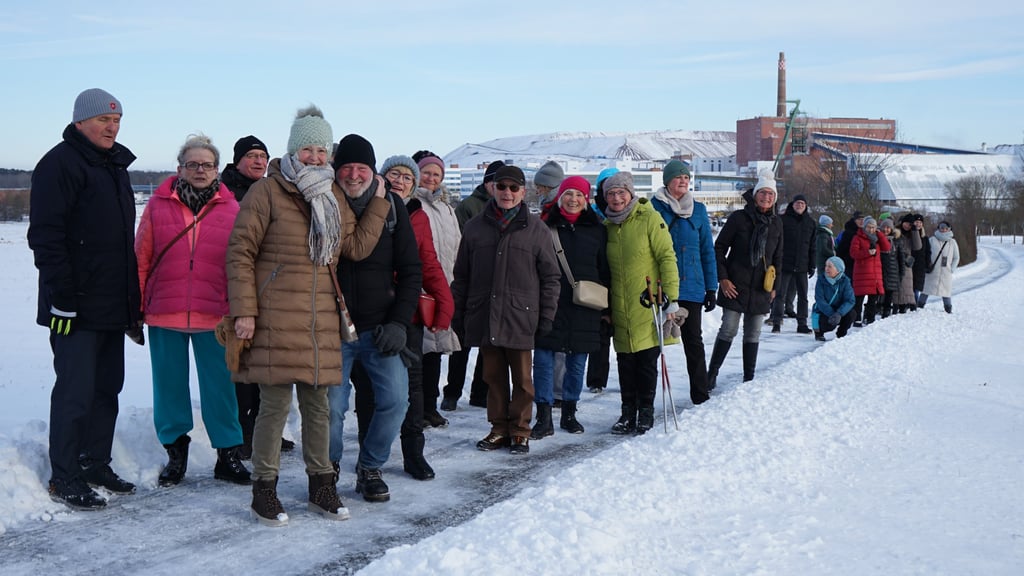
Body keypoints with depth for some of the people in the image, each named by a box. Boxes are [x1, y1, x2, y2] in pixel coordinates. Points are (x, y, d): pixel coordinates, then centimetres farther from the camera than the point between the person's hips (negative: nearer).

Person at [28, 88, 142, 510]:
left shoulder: (116, 166, 17)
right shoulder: (60, 163, -10)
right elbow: (45, 235, -17)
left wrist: (132, 299, 20)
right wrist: (62, 297, -22)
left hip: (113, 306, 9)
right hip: (77, 308, -9)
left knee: (107, 388, 13)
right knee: (76, 391, -5)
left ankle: (96, 465, 23)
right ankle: (64, 478, 4)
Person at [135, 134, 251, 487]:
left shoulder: (231, 209, 3)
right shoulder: (159, 205, 3)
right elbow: (141, 260, 4)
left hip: (214, 316, -1)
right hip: (164, 314, 1)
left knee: (219, 387, 5)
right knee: (169, 385, 10)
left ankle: (228, 454, 16)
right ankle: (175, 453, 24)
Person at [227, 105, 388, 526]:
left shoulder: (333, 196, 16)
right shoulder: (267, 192, -3)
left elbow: (357, 247, 11)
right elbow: (240, 251, -5)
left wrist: (378, 203, 6)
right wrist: (244, 311, -11)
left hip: (321, 317, 6)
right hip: (276, 316, -5)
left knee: (318, 401, 11)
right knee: (276, 403, -4)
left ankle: (321, 486, 23)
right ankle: (264, 490, 10)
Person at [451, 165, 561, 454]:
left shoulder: (536, 229, 2)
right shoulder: (475, 227, 7)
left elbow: (550, 277, 4)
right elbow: (462, 276, 11)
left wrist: (547, 316, -1)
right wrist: (458, 314, 8)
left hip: (521, 317, -2)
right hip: (483, 317, 2)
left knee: (521, 378, 5)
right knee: (493, 376, 9)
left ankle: (519, 430, 16)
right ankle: (499, 428, 19)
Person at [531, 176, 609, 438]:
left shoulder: (597, 230, 7)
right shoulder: (546, 226, 2)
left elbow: (604, 270, 11)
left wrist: (606, 308, 9)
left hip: (583, 308, 2)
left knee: (577, 363, 9)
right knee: (544, 360, -3)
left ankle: (569, 414, 23)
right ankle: (544, 418, 4)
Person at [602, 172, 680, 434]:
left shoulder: (649, 218, -6)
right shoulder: (607, 226, 10)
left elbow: (667, 257, -8)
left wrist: (670, 297, -13)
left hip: (648, 306, -4)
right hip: (620, 310, 4)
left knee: (647, 361, 3)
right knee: (625, 363, 8)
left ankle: (646, 412, 14)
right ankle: (628, 411, 19)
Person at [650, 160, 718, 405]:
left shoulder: (698, 210, 9)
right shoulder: (654, 207, -1)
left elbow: (707, 251, 11)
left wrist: (711, 288, 7)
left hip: (692, 287, 2)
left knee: (694, 341, 5)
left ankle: (700, 395, 11)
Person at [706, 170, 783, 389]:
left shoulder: (776, 223, 10)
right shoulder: (739, 218, -4)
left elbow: (777, 258, 19)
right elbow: (719, 248, -2)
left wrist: (775, 286, 14)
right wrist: (723, 278, -8)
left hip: (761, 289, 4)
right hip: (735, 286, -4)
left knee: (753, 334, 8)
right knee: (728, 331, -5)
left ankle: (749, 378, 15)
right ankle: (712, 374, 6)